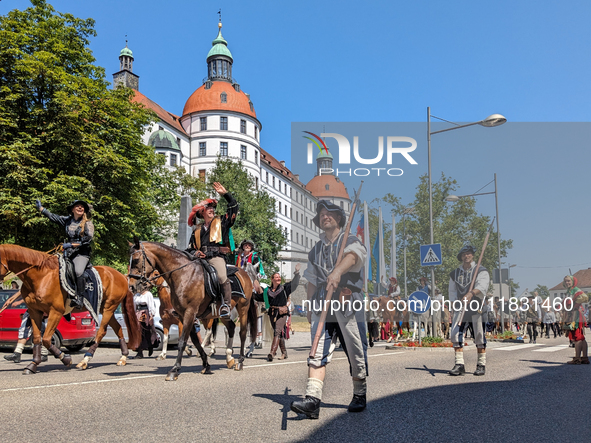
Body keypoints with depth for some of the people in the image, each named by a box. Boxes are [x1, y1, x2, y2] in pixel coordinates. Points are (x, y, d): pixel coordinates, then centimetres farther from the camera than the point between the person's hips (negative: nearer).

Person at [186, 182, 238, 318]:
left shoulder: (221, 222, 20)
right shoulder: (197, 229, 26)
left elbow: (234, 206, 13)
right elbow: (191, 248, 25)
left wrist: (225, 194, 7)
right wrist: (195, 253, 3)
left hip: (216, 256, -4)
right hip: (201, 258, 4)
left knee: (222, 276, -30)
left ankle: (227, 304, -22)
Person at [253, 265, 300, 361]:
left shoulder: (284, 288, 5)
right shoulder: (267, 291, 10)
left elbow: (294, 283, 3)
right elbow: (257, 297, 21)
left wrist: (297, 272, -3)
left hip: (282, 313, -4)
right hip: (272, 313, 4)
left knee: (277, 332, -15)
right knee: (279, 334, 11)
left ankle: (272, 353, -25)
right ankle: (284, 353, 23)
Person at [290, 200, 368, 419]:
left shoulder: (350, 241, 6)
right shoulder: (315, 250, 21)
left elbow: (353, 254, -19)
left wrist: (337, 271, -38)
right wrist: (310, 306, 17)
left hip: (348, 304, -3)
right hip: (322, 306, 3)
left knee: (356, 353, 5)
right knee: (318, 353, -9)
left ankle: (360, 395, 22)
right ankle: (313, 399, -15)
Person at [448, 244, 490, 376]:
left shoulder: (481, 271, 2)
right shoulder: (455, 273, 15)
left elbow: (482, 286, -16)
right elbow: (452, 291, 17)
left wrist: (471, 294, -34)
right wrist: (455, 304, 0)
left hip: (477, 307, -3)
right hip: (460, 307, 3)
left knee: (479, 336, -2)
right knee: (455, 334, -7)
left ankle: (481, 365, 12)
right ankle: (459, 364, -3)